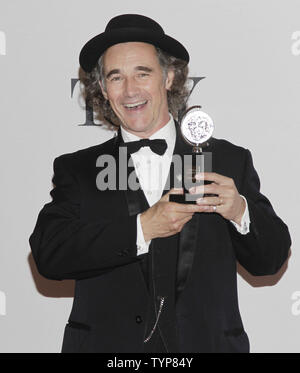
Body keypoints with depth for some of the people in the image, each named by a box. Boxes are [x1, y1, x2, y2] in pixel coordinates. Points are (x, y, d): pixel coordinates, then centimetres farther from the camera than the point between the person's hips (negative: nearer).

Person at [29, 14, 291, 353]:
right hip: (107, 344, 0)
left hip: (207, 342, 1)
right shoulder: (76, 170, 5)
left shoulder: (229, 160, 6)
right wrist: (141, 229, -17)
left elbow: (270, 261, 5)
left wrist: (241, 212, -14)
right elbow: (47, 255, -9)